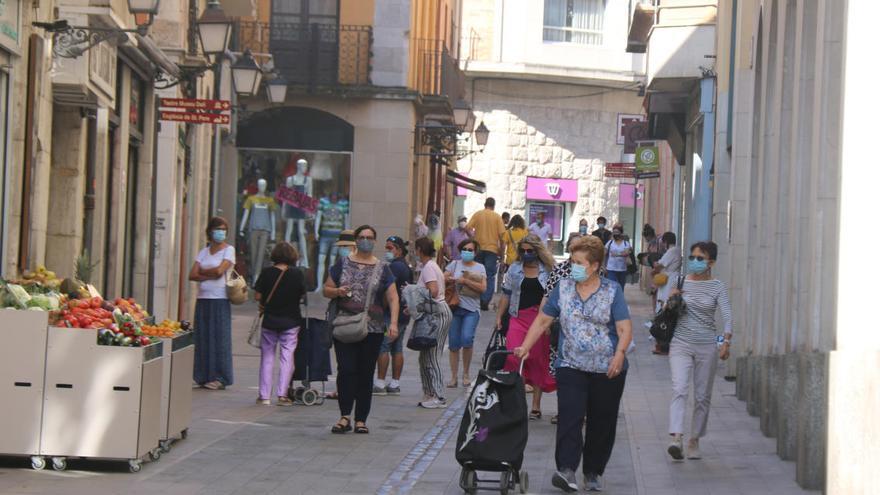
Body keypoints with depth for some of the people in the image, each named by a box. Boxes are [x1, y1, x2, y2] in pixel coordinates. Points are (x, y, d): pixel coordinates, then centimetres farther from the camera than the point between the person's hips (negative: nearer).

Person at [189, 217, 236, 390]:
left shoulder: (229, 250, 1)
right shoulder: (204, 251, 15)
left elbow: (219, 270, -13)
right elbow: (192, 275, 4)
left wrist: (202, 271, 1)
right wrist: (210, 275, -10)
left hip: (220, 299, -5)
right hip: (202, 299, 5)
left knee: (219, 337, -4)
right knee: (203, 337, 3)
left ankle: (219, 378, -1)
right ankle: (204, 377, 8)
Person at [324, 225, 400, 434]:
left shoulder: (382, 268, 8)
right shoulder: (343, 264, 9)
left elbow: (393, 299, 4)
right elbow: (326, 290, 13)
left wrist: (393, 323, -10)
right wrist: (337, 291, -10)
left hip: (372, 329, 0)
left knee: (366, 374, 2)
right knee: (346, 370, -12)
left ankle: (361, 419, 7)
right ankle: (345, 416, -10)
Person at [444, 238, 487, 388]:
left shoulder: (480, 268, 9)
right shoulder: (455, 264, 11)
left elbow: (483, 288, -3)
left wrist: (465, 281, -11)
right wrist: (452, 280, -10)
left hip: (472, 310, -1)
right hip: (455, 308, 1)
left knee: (467, 338, -19)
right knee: (453, 344, 1)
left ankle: (466, 373, -1)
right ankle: (454, 377, 9)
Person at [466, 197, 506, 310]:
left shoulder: (477, 214, 3)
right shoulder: (497, 217, -1)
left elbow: (468, 228, -5)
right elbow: (501, 234, -6)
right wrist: (501, 249, 4)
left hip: (478, 248, 2)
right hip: (492, 249, -2)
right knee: (489, 276, 2)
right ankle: (485, 301, -7)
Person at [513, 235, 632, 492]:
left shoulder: (612, 291, -1)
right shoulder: (563, 288, 7)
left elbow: (625, 328, -7)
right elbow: (543, 320, 10)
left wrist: (620, 353, -23)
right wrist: (525, 347, 0)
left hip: (607, 371, -1)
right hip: (571, 366, 1)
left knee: (602, 423, 7)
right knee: (570, 417, -14)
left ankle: (593, 472, 20)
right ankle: (566, 470, -23)